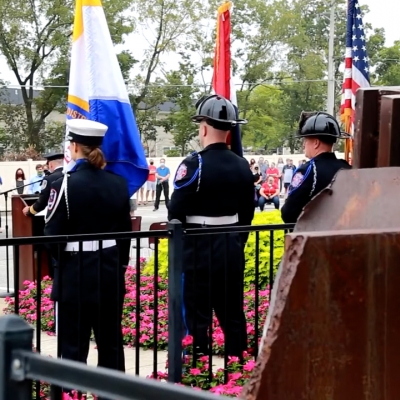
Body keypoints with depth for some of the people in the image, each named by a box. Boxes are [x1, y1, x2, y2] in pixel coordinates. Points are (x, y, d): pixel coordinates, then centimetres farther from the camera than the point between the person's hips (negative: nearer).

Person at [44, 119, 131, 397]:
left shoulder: (65, 184, -14)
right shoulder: (119, 183, 0)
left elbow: (52, 234, -13)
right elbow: (125, 230, 6)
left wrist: (56, 266, 3)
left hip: (76, 272, -5)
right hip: (111, 270, 5)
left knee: (74, 343, 3)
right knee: (111, 339, 14)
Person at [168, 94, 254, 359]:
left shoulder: (193, 165, -14)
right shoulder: (243, 166, 4)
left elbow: (176, 214, -12)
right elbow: (247, 213, 12)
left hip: (199, 249, -6)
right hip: (232, 249, 6)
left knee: (197, 317, 0)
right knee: (233, 315, 13)